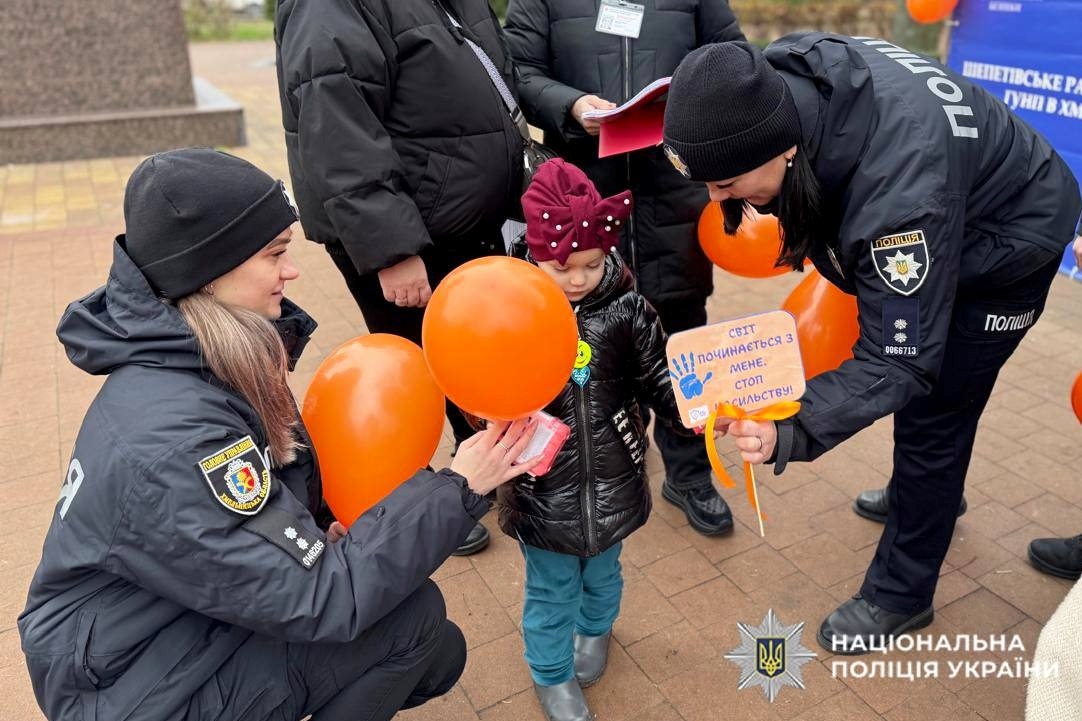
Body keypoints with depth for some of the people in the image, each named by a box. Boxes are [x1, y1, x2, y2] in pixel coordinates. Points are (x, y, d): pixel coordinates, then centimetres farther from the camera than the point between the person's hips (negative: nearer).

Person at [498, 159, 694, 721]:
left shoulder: (626, 310, -11)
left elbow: (660, 382, -6)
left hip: (613, 485, 2)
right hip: (542, 489, -2)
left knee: (602, 576, 29)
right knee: (551, 592, 19)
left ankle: (594, 632, 62)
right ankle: (551, 675, 47)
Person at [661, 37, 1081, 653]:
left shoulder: (900, 195, -46)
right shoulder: (781, 78, -26)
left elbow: (898, 362, -39)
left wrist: (790, 431, -53)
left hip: (1009, 241, -7)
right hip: (928, 230, 8)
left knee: (931, 412, -1)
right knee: (928, 394, 23)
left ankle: (901, 595, 18)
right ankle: (930, 493, 51)